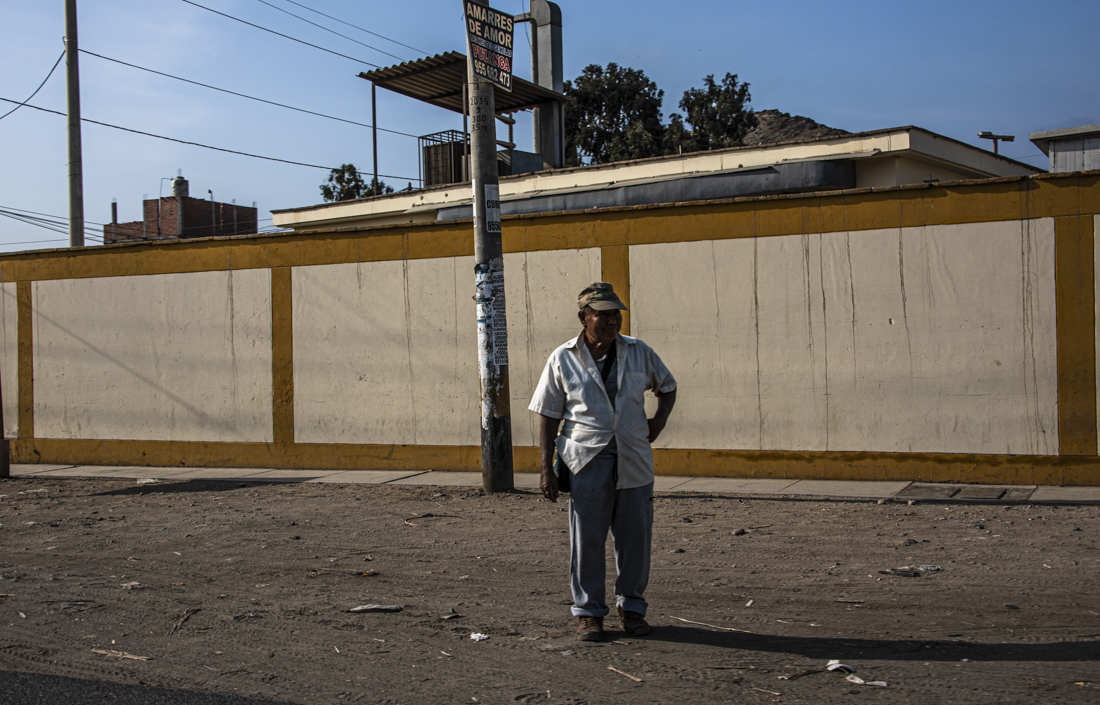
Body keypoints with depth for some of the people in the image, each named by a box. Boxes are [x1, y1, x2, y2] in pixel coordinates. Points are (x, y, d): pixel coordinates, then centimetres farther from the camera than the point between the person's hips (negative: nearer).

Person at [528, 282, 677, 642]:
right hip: (587, 461, -2)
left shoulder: (639, 353, 6)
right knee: (587, 537, 1)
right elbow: (548, 417, 1)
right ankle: (589, 612, 14)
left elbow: (667, 386, 23)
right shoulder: (562, 360, -1)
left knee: (635, 536, 7)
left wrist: (660, 419, 5)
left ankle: (631, 606, 24)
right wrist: (546, 469, -4)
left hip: (633, 460, 2)